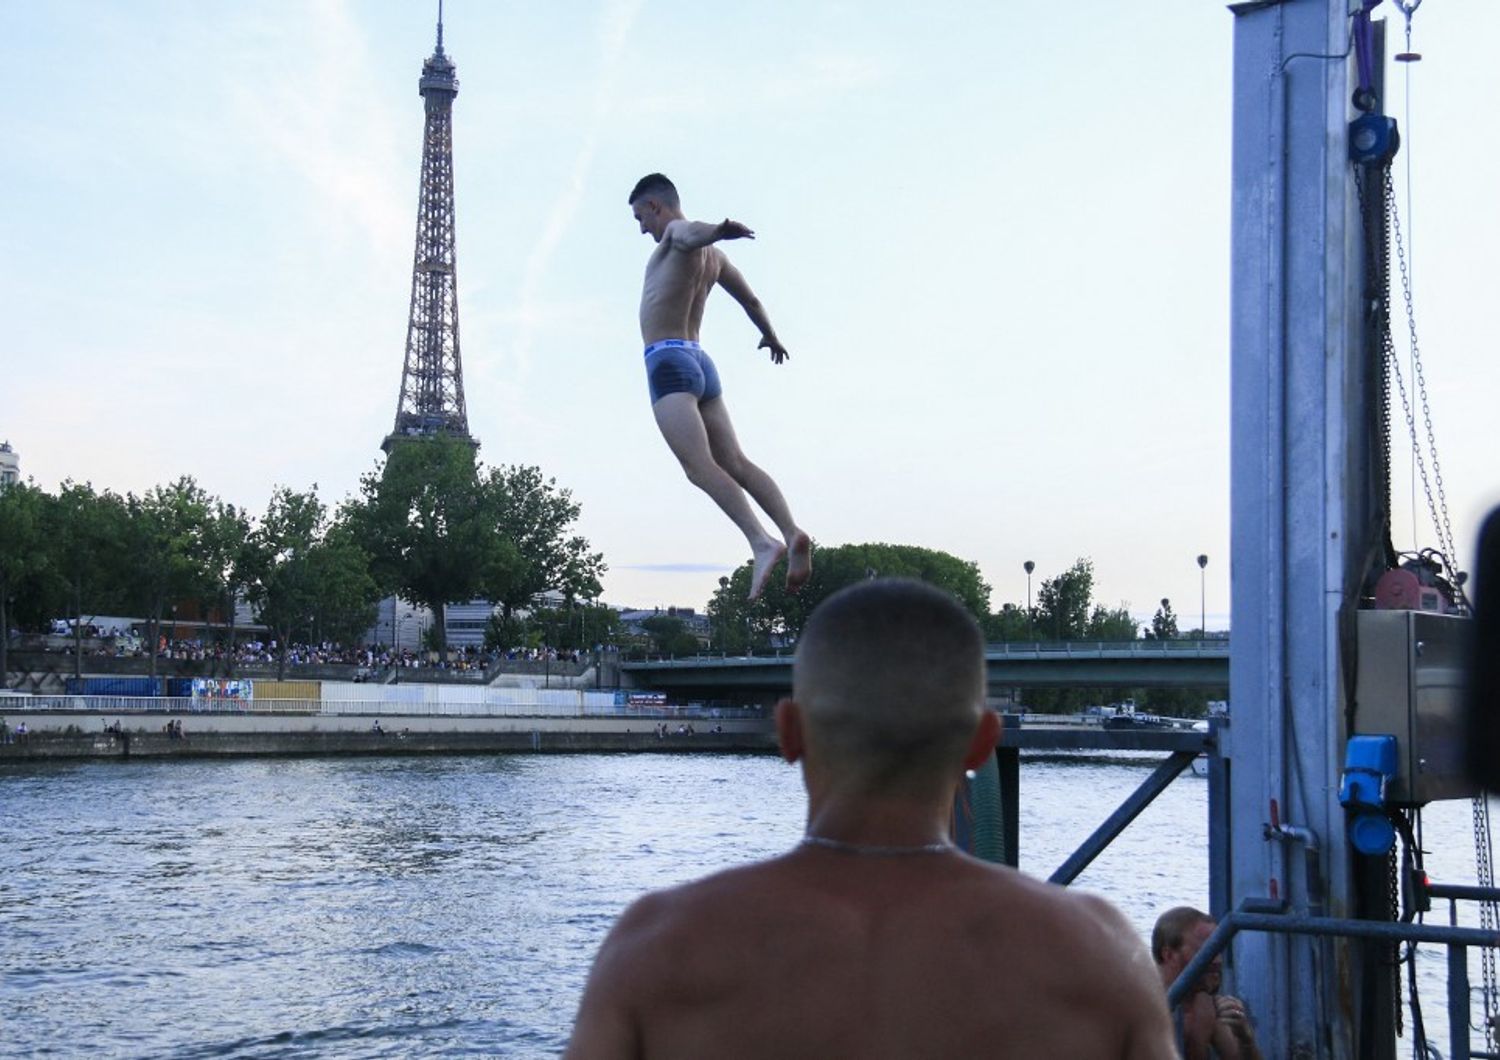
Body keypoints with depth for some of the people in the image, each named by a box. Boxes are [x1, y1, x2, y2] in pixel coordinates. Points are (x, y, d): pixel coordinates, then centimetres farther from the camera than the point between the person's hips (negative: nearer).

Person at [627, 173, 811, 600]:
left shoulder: (677, 232, -3)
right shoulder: (713, 256, 23)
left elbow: (694, 233, -28)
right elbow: (751, 300, 34)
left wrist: (719, 230, -52)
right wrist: (770, 336, 53)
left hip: (669, 361, -9)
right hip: (701, 363, 9)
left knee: (699, 466, -20)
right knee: (734, 463, 4)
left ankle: (762, 543, -35)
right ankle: (792, 533, -13)